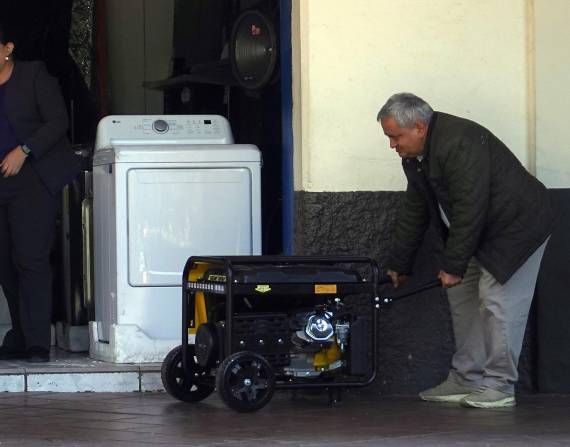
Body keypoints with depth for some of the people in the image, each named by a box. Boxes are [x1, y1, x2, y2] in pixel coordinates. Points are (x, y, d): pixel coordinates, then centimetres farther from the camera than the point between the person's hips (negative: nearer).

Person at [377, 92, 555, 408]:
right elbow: (414, 212, 15)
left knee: (497, 301, -13)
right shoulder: (415, 157, 4)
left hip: (515, 225, -10)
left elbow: (469, 210, -29)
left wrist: (453, 265, -24)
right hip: (481, 232, 10)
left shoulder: (459, 144, -28)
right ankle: (465, 381, 14)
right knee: (463, 297, 9)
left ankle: (500, 387, -7)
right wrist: (400, 264, 19)